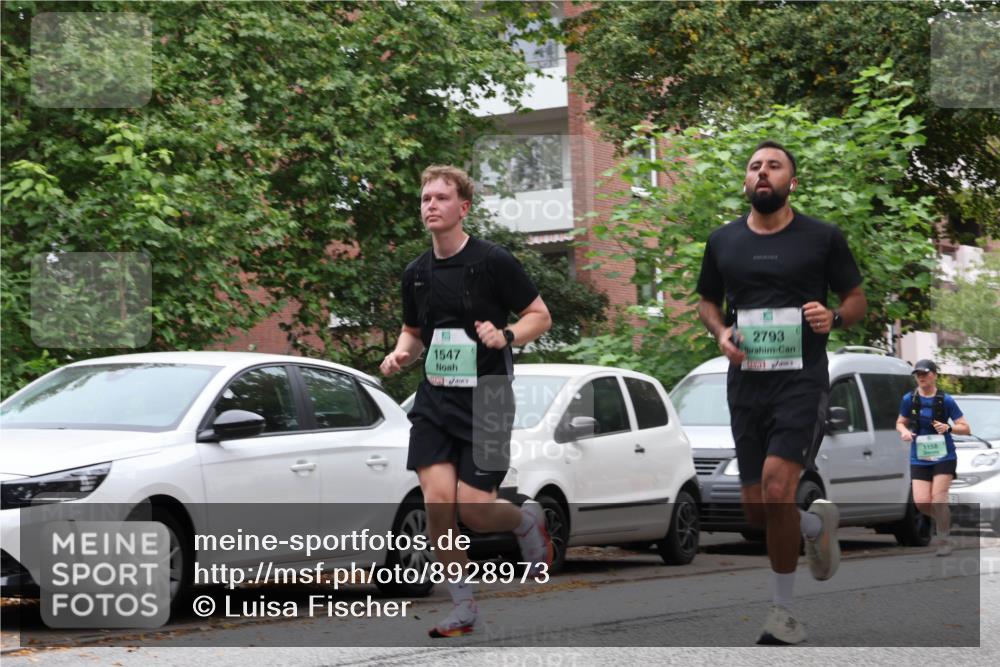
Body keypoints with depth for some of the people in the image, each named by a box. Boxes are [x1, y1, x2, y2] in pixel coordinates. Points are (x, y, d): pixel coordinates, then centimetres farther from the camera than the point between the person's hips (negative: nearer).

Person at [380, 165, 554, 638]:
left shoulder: (493, 261, -7)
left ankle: (527, 519, 27)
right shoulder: (416, 274, 8)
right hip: (434, 400, 4)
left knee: (472, 507, -9)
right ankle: (461, 607, 3)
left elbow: (540, 316, -1)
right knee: (437, 500, -12)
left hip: (485, 401, -4)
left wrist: (507, 336, -20)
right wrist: (401, 353, 1)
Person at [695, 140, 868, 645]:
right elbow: (707, 301, 21)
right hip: (745, 385, 4)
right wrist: (720, 332, -1)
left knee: (776, 490, -21)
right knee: (756, 511, 7)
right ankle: (816, 524, 42)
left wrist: (834, 317, -15)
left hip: (801, 381, -4)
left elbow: (856, 300, 8)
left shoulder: (822, 238, 0)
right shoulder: (722, 241, 8)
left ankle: (783, 614, -6)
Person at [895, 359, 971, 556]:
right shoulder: (909, 399, 0)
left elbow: (966, 429, -4)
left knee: (938, 498, -11)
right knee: (921, 502, -6)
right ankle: (945, 520, 25)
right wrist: (904, 431, -10)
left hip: (943, 456, -3)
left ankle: (944, 540, 5)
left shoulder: (946, 400, -7)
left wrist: (948, 428, -23)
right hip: (919, 457, 3)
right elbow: (900, 422, 13)